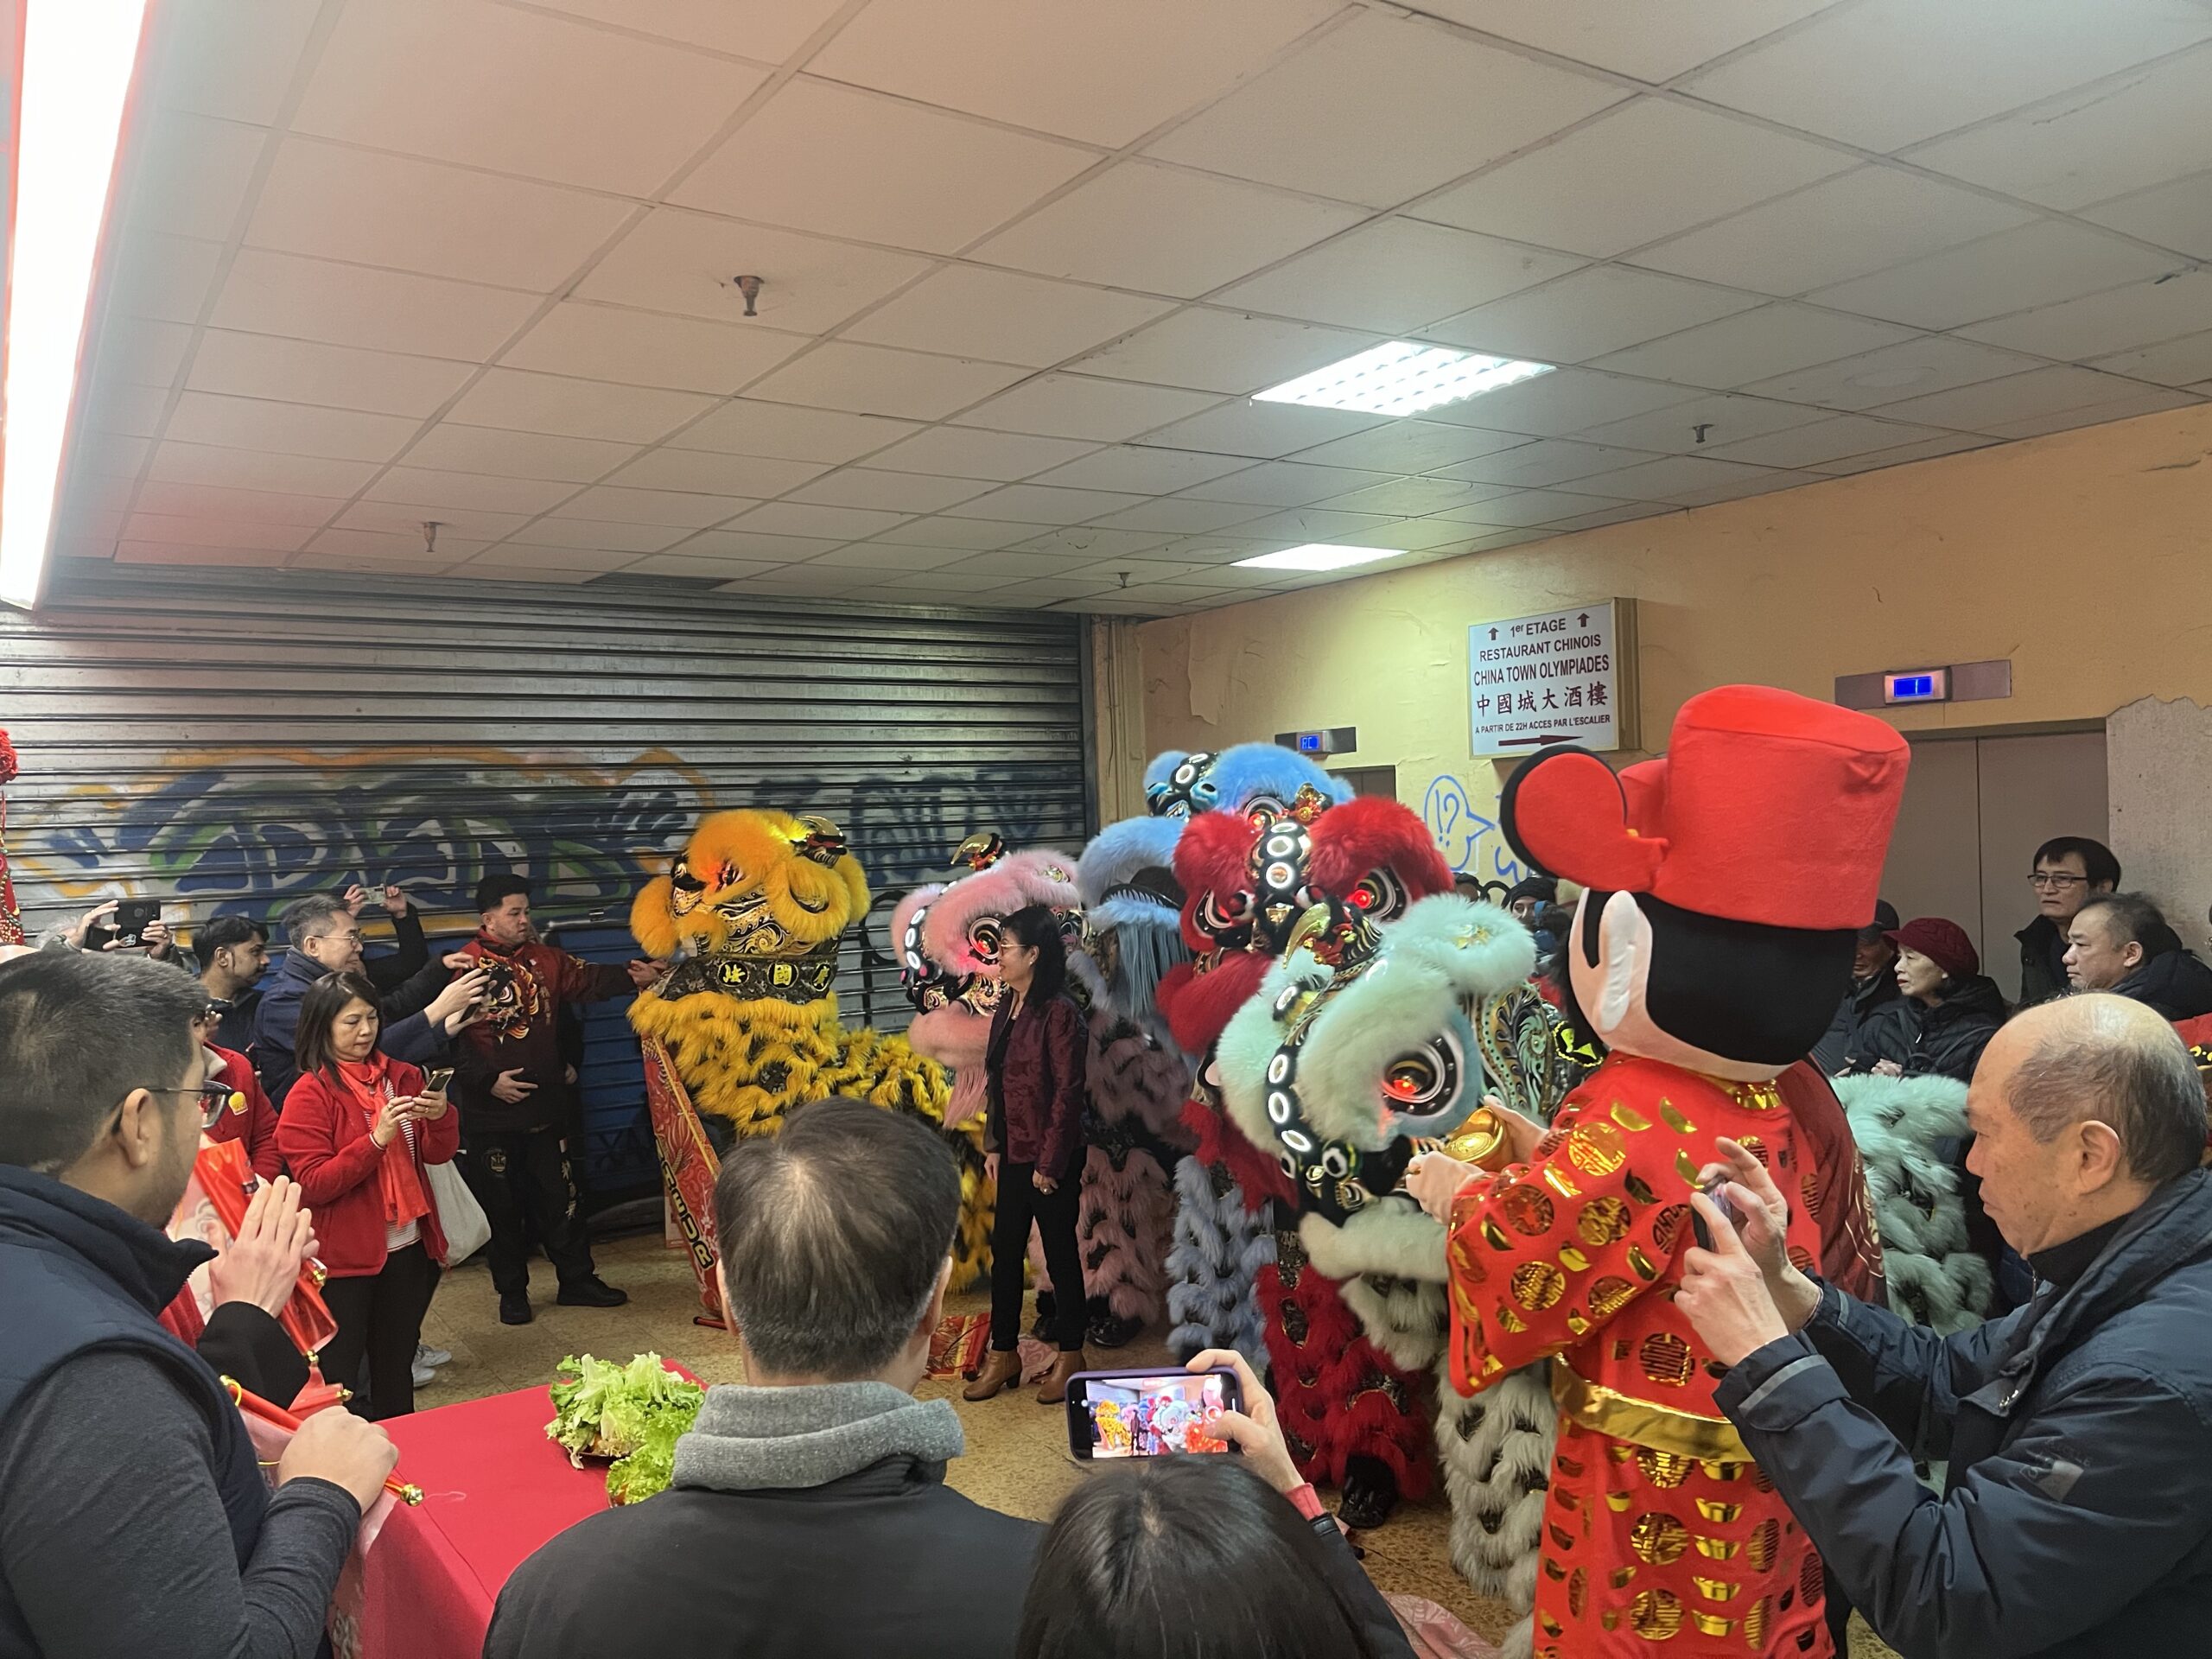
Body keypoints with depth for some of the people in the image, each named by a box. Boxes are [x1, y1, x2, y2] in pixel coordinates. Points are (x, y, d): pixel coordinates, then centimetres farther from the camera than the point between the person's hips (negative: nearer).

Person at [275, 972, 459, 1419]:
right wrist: (376, 1140, -26)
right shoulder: (310, 1093, -10)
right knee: (337, 1377, 5)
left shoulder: (401, 1076, 4)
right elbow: (314, 1184, -15)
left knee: (397, 1367, 18)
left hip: (408, 1248, 5)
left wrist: (441, 1116, -16)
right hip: (345, 1256, -5)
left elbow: (437, 1155, 5)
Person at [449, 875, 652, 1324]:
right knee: (503, 1204, 8)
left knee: (558, 1196, 11)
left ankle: (577, 1279, 22)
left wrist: (631, 976, -20)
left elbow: (588, 979, -3)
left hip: (545, 1104, 4)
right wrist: (488, 1080, -15)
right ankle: (512, 1292, 22)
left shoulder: (545, 960, 7)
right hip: (491, 1112, -4)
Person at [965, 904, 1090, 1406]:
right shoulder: (1006, 1007, 8)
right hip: (1013, 1153, 8)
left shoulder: (1059, 1013, -17)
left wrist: (1049, 1162, -17)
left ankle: (1070, 1355, 21)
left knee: (1060, 1252, 6)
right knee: (1005, 1251, 13)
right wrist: (994, 1146, 10)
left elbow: (1068, 1092, -18)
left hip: (1050, 1156, -8)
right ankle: (1003, 1354, 25)